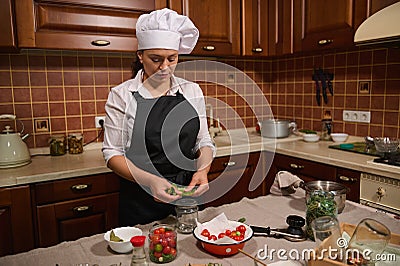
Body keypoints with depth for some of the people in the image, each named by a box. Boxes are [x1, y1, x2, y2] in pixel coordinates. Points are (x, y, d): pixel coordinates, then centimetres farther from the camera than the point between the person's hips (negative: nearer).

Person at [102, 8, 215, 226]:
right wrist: (149, 180, -24)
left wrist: (203, 170, -15)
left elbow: (203, 141, 6)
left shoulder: (192, 91, 1)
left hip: (187, 195, 3)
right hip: (140, 203, -2)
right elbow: (112, 153, -8)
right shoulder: (121, 95, -7)